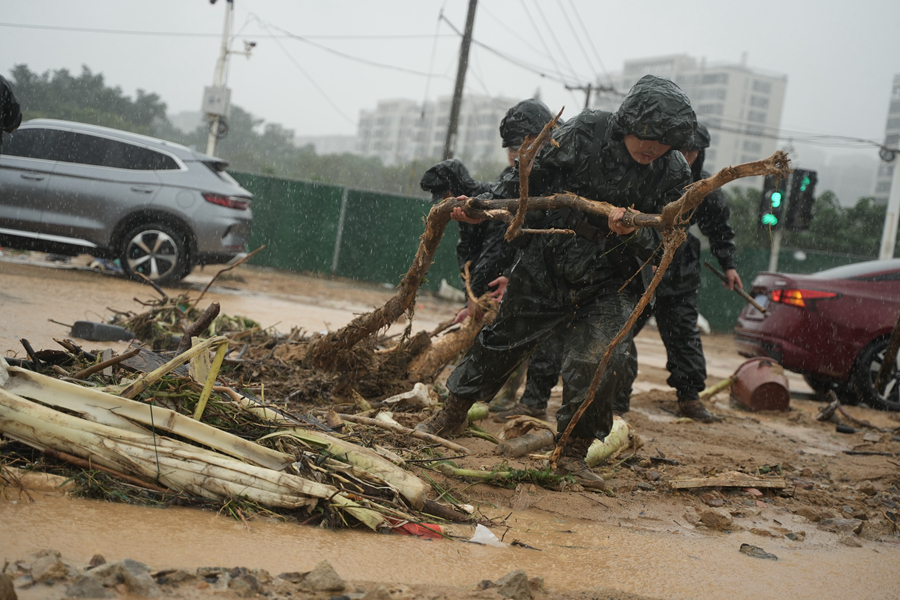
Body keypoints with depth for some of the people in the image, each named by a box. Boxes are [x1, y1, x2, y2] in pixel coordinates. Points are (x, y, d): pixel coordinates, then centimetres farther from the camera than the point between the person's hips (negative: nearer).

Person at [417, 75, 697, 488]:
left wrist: (634, 232, -34)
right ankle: (453, 414, 39)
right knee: (503, 341, 15)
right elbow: (533, 174, -2)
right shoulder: (586, 131, -15)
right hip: (546, 265, 1)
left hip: (606, 286, 0)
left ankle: (573, 452, 1)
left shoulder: (674, 175, -13)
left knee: (605, 361, -20)